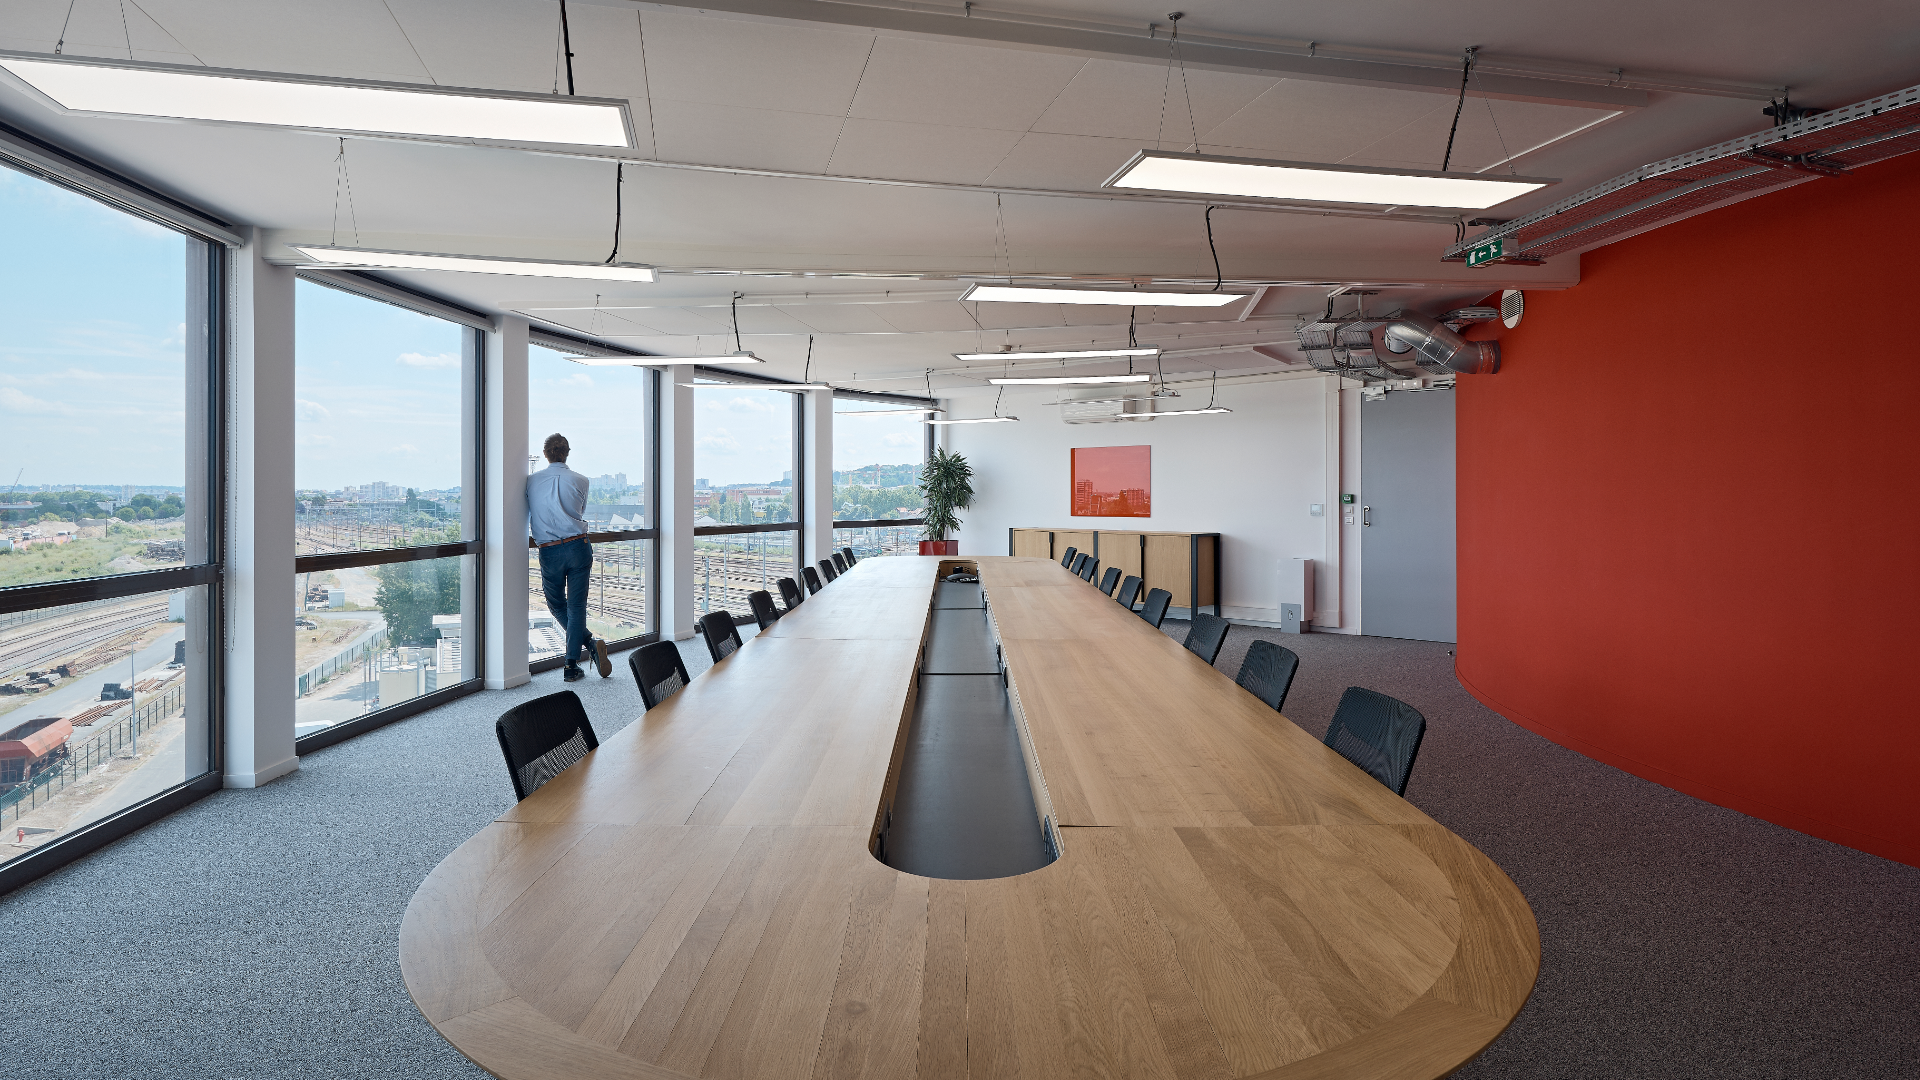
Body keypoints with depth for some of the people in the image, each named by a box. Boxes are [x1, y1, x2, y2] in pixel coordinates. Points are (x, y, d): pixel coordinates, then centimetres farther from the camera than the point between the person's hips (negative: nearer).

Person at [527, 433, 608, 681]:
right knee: (576, 606, 3)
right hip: (578, 546, 0)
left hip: (548, 552, 0)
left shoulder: (531, 481, 3)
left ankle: (589, 643, 4)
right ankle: (571, 666, -1)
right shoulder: (580, 480, 2)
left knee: (556, 604, 17)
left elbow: (526, 518, 15)